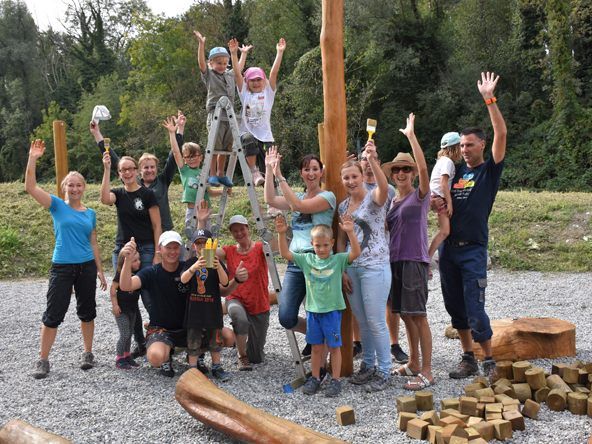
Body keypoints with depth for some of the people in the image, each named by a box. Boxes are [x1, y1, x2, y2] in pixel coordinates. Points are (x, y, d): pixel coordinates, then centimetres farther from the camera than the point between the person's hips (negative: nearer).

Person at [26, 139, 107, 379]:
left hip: (87, 267, 3)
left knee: (87, 311, 10)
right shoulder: (57, 205, 0)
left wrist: (100, 272, 13)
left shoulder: (90, 213, 9)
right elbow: (30, 187, -12)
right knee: (53, 313, -1)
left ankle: (88, 353, 24)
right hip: (61, 268, -3)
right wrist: (32, 159, -21)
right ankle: (43, 360, 10)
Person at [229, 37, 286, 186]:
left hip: (265, 135, 1)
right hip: (247, 133, -1)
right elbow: (237, 74, -2)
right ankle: (254, 172, -24)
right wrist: (233, 53, -12)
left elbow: (274, 73, -2)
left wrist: (279, 52, -10)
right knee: (249, 140, -36)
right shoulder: (244, 93, 8)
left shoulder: (268, 92, 8)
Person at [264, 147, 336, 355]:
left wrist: (280, 176, -15)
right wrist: (269, 169, 0)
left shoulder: (327, 196, -1)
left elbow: (299, 206, -15)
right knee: (286, 318, -2)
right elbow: (270, 200, 3)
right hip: (295, 262, 6)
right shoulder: (297, 197, 18)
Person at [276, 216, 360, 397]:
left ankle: (336, 380, 16)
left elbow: (355, 252, -19)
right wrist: (281, 234, -12)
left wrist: (350, 232, -32)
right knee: (316, 347, 14)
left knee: (333, 347, 6)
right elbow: (285, 254, 1)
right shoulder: (307, 260, 2)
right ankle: (315, 378, 25)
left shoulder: (338, 260, -6)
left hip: (332, 310, -3)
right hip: (313, 310, 3)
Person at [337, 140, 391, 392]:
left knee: (376, 321, -2)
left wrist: (372, 160, -47)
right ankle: (367, 365, 29)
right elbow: (341, 242, 13)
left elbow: (384, 187, -34)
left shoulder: (374, 198, -8)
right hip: (351, 268, 7)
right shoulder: (343, 206, 11)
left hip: (375, 267, -6)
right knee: (362, 321, 15)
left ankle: (384, 371, 11)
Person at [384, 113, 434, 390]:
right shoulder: (392, 201, 16)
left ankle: (426, 372, -2)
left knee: (417, 315, -7)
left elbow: (423, 168, -20)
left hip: (415, 261, -7)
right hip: (395, 260, 7)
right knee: (405, 315, 12)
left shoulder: (420, 195, -3)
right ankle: (413, 363, 24)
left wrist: (411, 135, -19)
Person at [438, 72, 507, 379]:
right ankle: (468, 360, 22)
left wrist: (489, 99, -16)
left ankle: (489, 362, 11)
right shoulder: (455, 172, 13)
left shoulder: (490, 170, -1)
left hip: (473, 249, -5)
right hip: (448, 248, 6)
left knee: (474, 310, -6)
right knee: (456, 308, 10)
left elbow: (501, 134, -12)